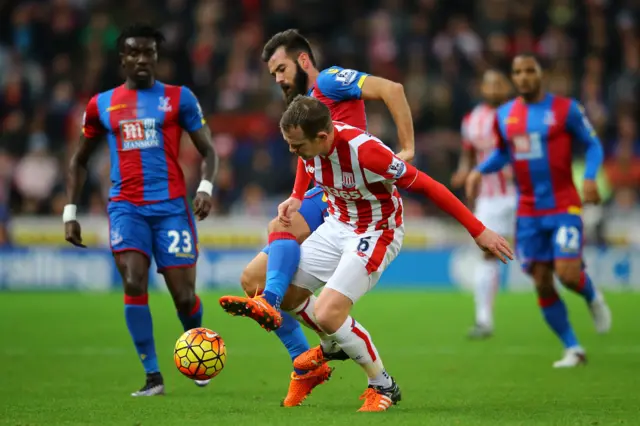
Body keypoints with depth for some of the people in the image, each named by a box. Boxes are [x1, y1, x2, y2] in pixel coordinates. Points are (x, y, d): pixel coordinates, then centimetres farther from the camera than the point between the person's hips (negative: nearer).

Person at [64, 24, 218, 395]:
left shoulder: (178, 98, 5)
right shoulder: (101, 105, 11)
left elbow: (208, 150, 5)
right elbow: (80, 160, 20)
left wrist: (206, 186, -15)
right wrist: (70, 212, 13)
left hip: (171, 206, -1)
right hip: (126, 207, 1)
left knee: (184, 295, -3)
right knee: (134, 283, -19)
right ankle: (153, 376, -12)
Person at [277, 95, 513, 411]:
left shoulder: (363, 150, -36)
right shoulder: (308, 141, -16)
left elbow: (425, 185, -29)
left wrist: (478, 231, -26)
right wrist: (296, 199, -2)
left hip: (374, 235, -7)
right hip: (335, 225, 7)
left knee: (327, 314, -20)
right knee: (286, 295, 10)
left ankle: (383, 386, 1)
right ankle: (331, 346, 41)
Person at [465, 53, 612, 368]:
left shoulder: (565, 109, -5)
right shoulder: (504, 115, 6)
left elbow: (593, 144, 0)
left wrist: (590, 177, -16)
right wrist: (479, 170, 2)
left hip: (564, 207, -4)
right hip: (528, 212, 4)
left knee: (567, 274, -16)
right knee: (542, 284, -1)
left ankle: (593, 298, 21)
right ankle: (573, 349, 12)